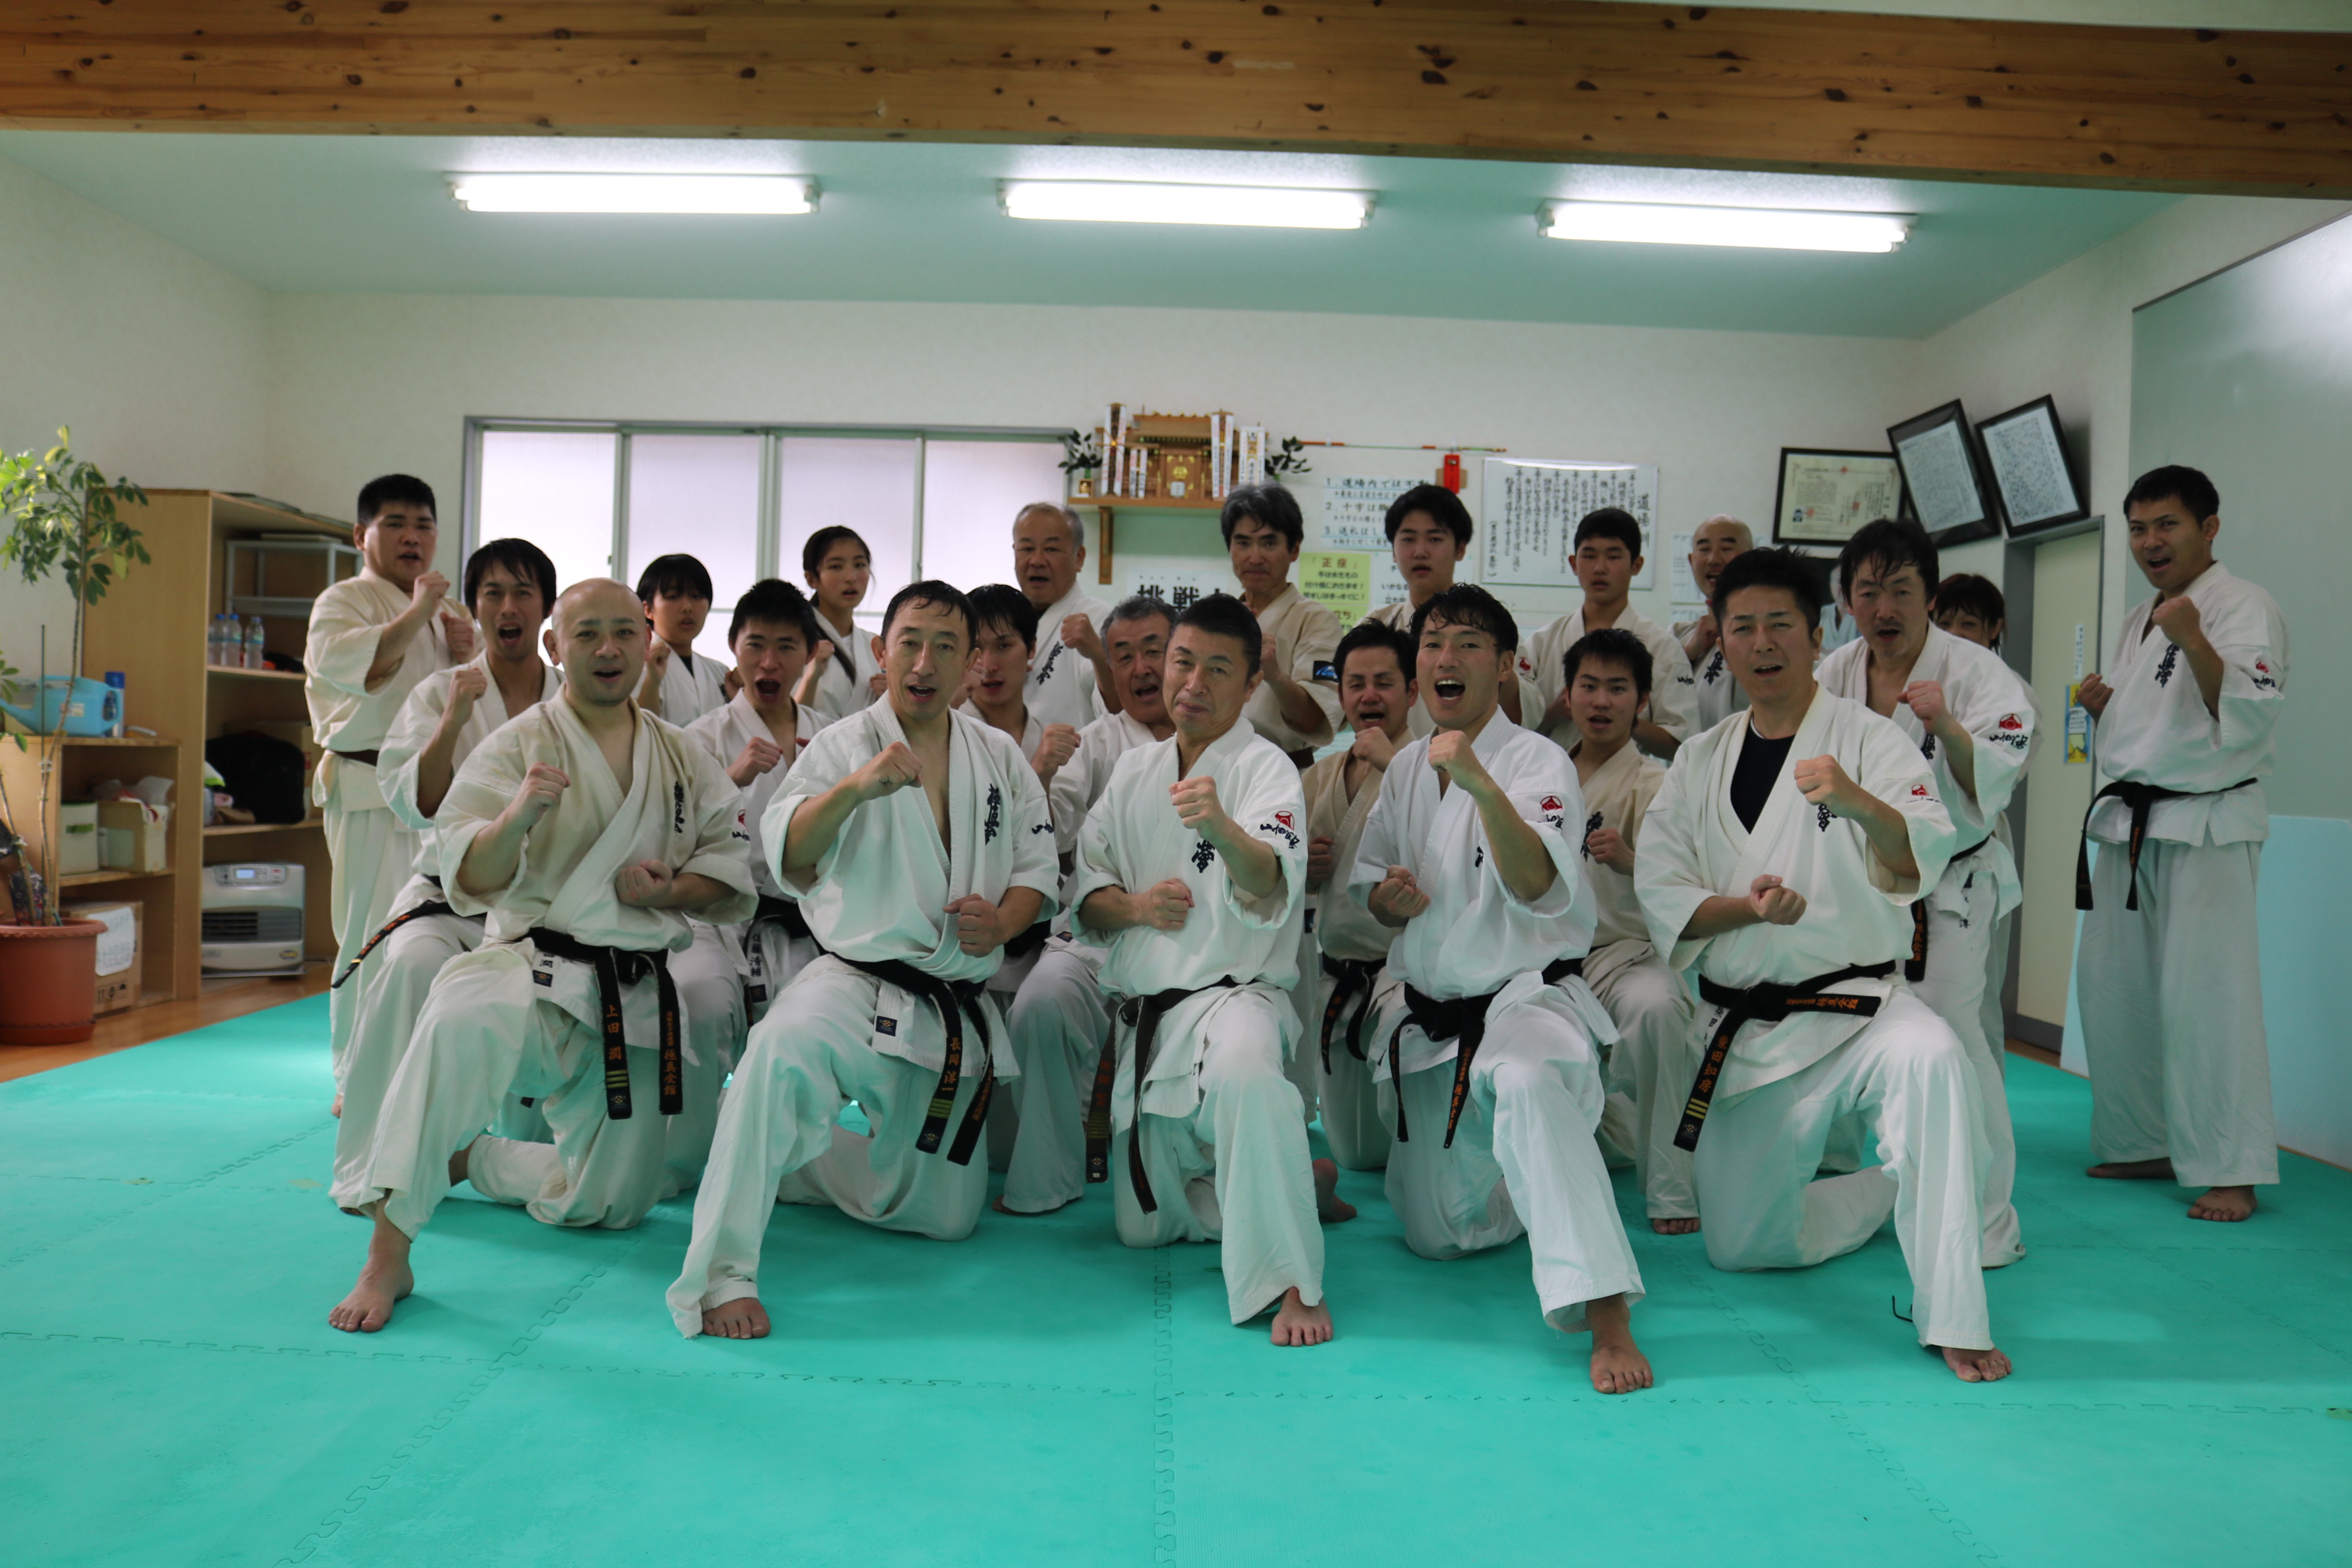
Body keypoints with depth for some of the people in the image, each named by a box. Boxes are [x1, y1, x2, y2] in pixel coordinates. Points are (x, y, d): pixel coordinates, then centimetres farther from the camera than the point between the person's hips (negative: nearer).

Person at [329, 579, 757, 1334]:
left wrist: (666, 892, -12)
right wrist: (517, 815, -34)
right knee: (461, 1024, -41)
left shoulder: (684, 757, 8)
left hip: (644, 997, 5)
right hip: (541, 972, -4)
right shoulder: (518, 745, -5)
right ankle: (388, 1255, -28)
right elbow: (471, 880, -14)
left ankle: (472, 1157, 37)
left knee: (609, 1203, 9)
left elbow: (734, 875, 8)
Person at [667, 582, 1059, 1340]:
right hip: (859, 984, -5)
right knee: (785, 1051, -42)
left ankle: (775, 1152, 37)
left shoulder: (1001, 758, 8)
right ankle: (719, 1276, -30)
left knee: (943, 1215, 15)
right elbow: (789, 859, -20)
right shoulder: (845, 744, -4)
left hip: (959, 1009, 5)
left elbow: (1037, 868, 11)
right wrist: (854, 787, -37)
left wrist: (1005, 920, -11)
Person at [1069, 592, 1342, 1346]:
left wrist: (1222, 828, -50)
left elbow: (1267, 893, -29)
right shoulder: (1136, 769, 10)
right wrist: (1132, 906, -11)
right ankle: (1300, 1181, 34)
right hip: (1144, 1014, 7)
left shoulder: (1266, 768, -9)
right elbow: (1084, 893, 12)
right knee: (1143, 1228, 13)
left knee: (1242, 1071, -44)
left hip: (1231, 994, -6)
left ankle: (1293, 1282, -30)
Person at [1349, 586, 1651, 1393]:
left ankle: (1607, 1316, -42)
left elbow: (1537, 891, -28)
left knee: (1524, 1084, -44)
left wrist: (1481, 784, -41)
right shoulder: (1407, 766, 6)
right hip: (1427, 1016, 6)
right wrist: (1391, 899, -9)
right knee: (1436, 1235, 12)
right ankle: (1556, 1175, 41)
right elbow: (1370, 888, 15)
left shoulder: (1539, 762, -12)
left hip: (1526, 996, -6)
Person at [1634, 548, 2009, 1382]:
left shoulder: (1869, 739, -4)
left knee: (1929, 1060, -39)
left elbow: (1919, 861, -22)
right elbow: (1659, 892, 1)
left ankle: (1953, 1319, -28)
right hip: (1740, 1028, 4)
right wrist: (1746, 907, -18)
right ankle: (1893, 1193, 36)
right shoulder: (1699, 762, 7)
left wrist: (1859, 803, -43)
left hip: (1853, 1004, -4)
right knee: (1739, 1246, 9)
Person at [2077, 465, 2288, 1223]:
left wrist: (2194, 642, -29)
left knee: (2204, 996, -11)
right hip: (2129, 824, 8)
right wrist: (2101, 707, 6)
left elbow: (2250, 718, -19)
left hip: (2206, 826, -8)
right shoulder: (2137, 620, 18)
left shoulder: (2243, 606, -8)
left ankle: (2231, 1172, -2)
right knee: (2112, 988, 11)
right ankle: (2144, 1145, 24)